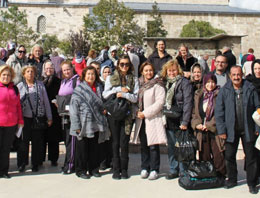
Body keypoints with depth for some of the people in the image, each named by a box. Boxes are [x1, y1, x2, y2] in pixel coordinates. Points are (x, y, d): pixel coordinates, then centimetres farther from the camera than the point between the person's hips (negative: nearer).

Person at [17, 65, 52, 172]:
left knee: (37, 141, 6)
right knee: (24, 141, 3)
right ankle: (22, 163, 17)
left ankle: (35, 164, 18)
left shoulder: (40, 85, 6)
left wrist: (49, 117, 6)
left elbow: (46, 101, 8)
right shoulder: (20, 86, 5)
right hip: (25, 118, 0)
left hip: (39, 118, 0)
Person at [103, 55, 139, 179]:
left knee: (124, 142, -1)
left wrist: (123, 94, -15)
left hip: (127, 114, 0)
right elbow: (105, 95, -1)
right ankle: (116, 169, 10)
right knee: (115, 142, 2)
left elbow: (135, 98, 0)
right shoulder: (110, 78, 11)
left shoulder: (134, 80, 9)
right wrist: (119, 89, -10)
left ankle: (124, 169, 10)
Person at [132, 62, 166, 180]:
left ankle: (154, 169, 6)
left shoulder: (157, 85, -5)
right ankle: (144, 168, 19)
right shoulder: (138, 84, 12)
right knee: (143, 145, 9)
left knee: (153, 145, -4)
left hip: (153, 118, -5)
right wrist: (137, 111, 2)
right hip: (141, 119, 5)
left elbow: (160, 102, -12)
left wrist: (145, 113, -13)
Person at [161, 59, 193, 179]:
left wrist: (185, 122, -17)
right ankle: (173, 170, 22)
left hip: (180, 121, -5)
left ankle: (183, 171, 13)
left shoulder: (184, 82, -5)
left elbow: (187, 103, -11)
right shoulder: (165, 83, 12)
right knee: (171, 147, 11)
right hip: (168, 121, 5)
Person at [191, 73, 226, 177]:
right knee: (204, 155, 9)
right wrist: (196, 124, -4)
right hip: (201, 131, 4)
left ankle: (220, 176, 9)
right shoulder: (198, 95, 13)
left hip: (215, 129, -4)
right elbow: (194, 112, 13)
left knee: (218, 155, -3)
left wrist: (209, 125, -13)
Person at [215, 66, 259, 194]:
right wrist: (221, 130, -6)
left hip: (248, 129, 0)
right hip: (231, 129, 1)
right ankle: (232, 179, 27)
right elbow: (219, 111, -1)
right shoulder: (224, 91, -1)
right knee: (229, 156, 8)